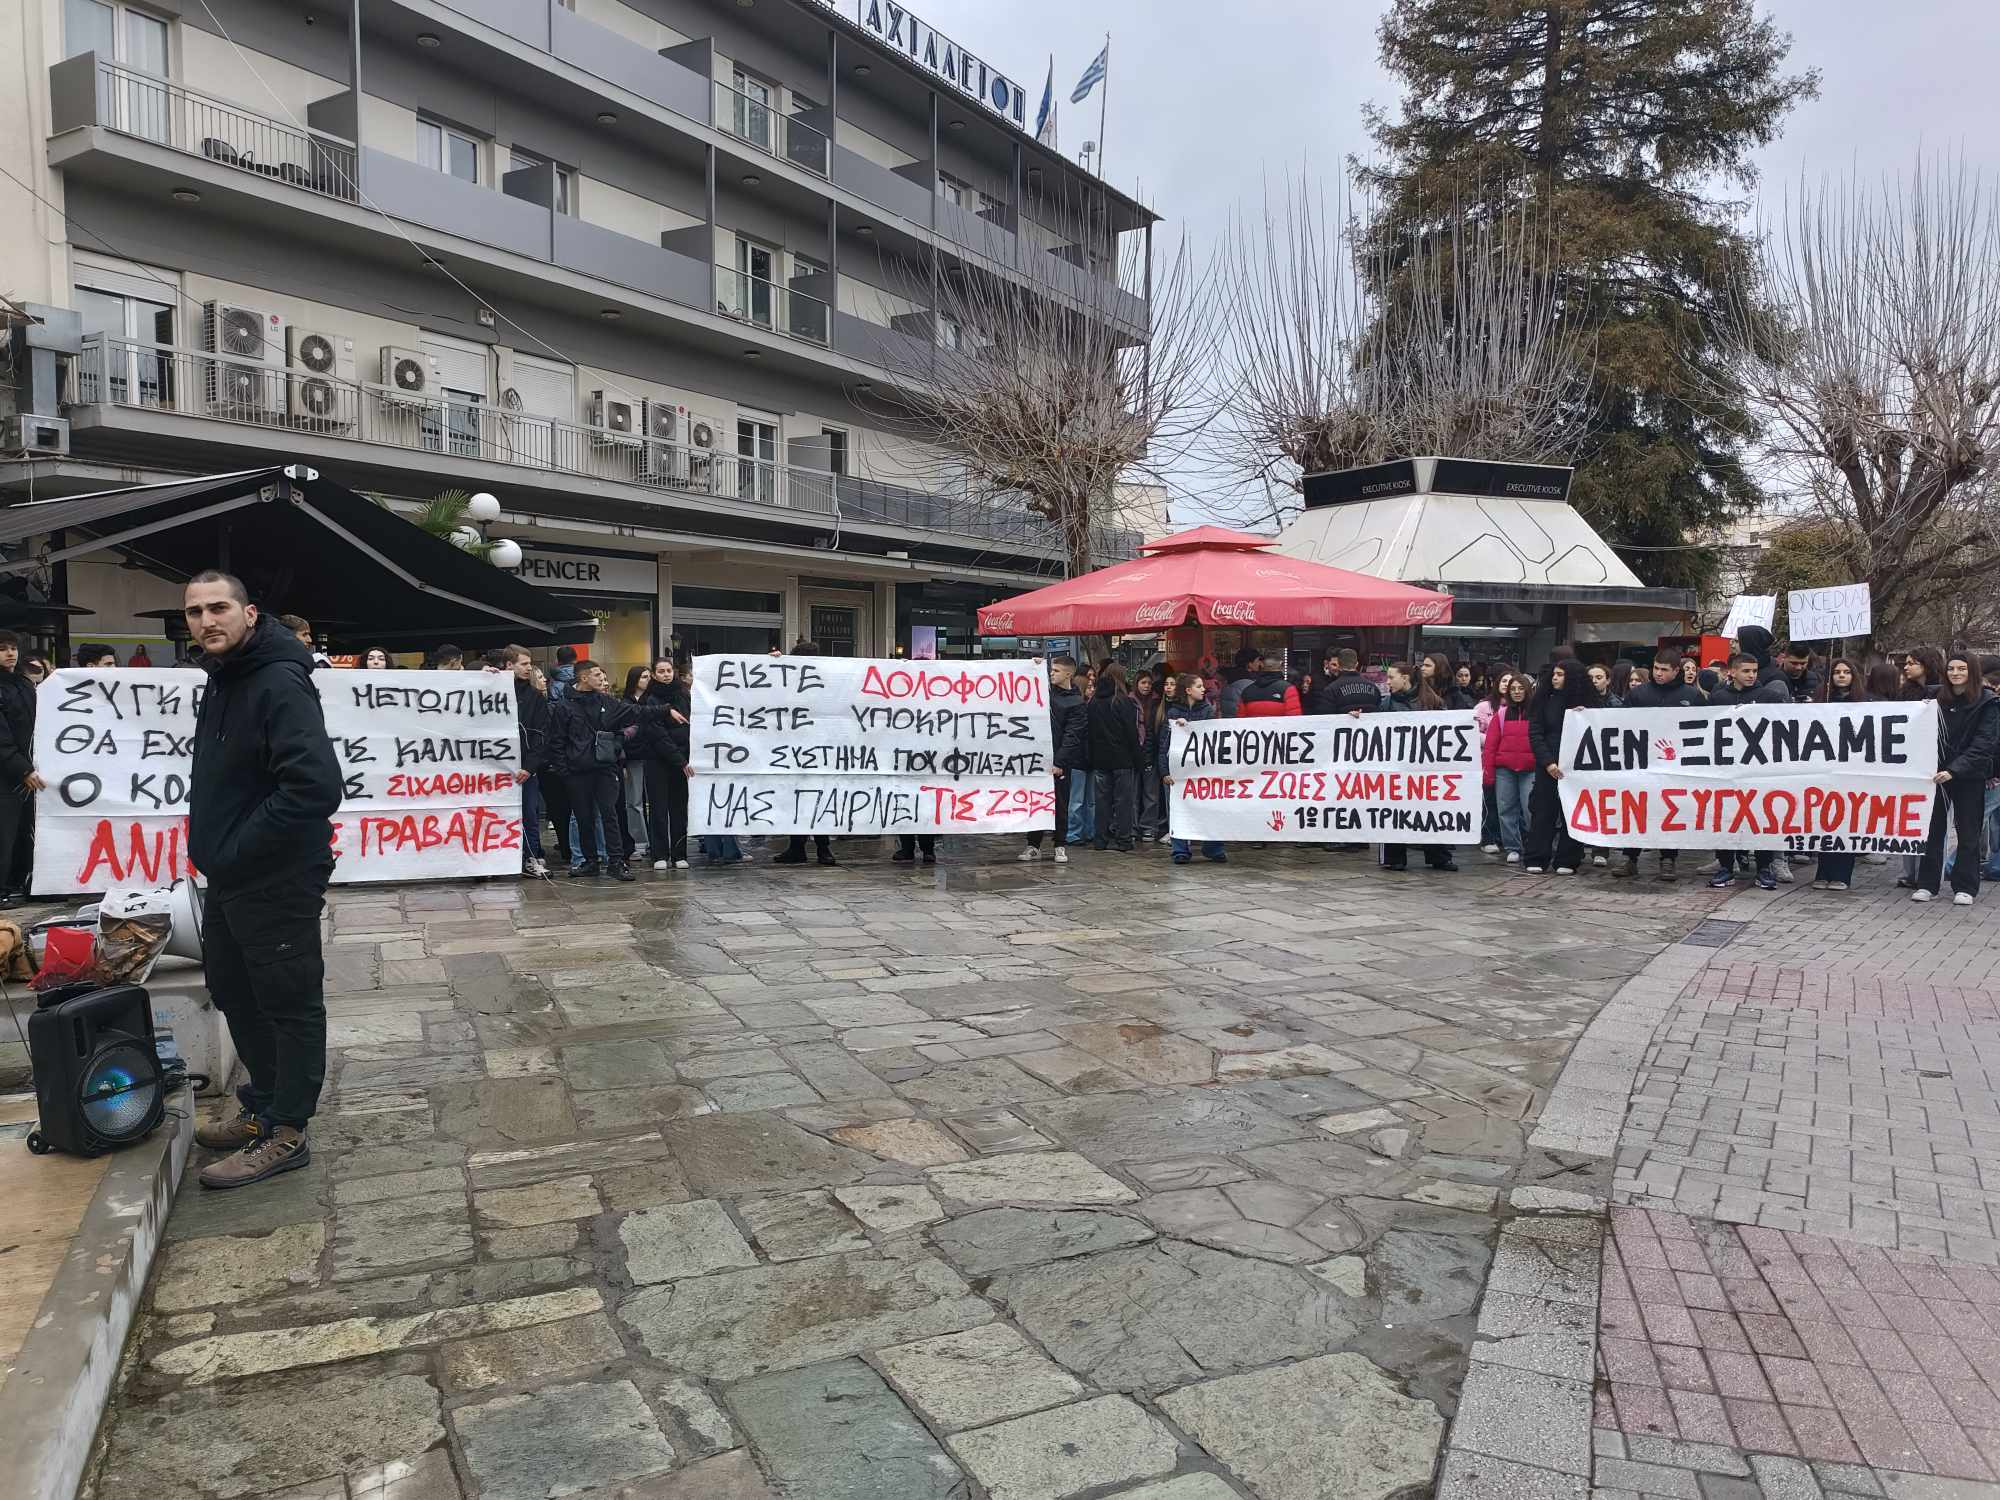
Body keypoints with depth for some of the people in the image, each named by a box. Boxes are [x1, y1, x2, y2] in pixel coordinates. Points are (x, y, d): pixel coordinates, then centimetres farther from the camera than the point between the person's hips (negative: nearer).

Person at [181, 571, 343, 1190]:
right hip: (228, 878, 10)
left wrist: (235, 851, -23)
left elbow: (315, 787, -31)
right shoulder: (222, 680, 11)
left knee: (289, 1004, 3)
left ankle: (284, 1132, 16)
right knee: (235, 993, 22)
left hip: (277, 882, -10)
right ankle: (262, 1105, 38)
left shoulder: (280, 683, -20)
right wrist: (213, 849, 10)